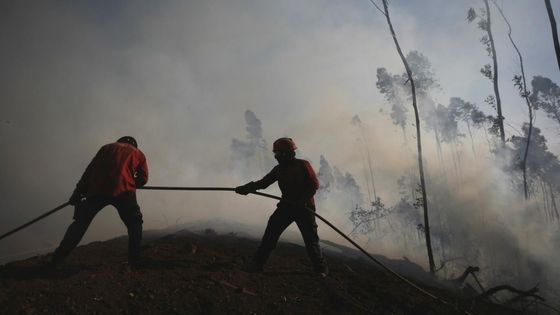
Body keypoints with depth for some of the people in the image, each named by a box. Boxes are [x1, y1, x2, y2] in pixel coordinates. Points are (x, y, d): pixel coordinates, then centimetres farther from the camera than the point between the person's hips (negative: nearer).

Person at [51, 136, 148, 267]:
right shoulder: (138, 154, 25)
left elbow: (90, 170, 18)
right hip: (123, 192, -2)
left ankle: (56, 260, 9)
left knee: (80, 223, 13)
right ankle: (135, 261, 4)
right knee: (134, 224, 15)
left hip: (98, 189, 2)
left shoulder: (107, 147, 29)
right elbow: (143, 178, 14)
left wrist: (78, 192, 16)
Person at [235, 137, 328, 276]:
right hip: (286, 206, 5)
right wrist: (246, 188, -7)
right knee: (271, 233, -6)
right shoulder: (279, 169, 9)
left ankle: (320, 268, 13)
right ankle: (257, 263, -3)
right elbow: (263, 182, 6)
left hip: (304, 207, -5)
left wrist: (303, 199, -23)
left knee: (311, 239, -2)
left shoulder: (303, 165, -8)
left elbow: (314, 184, -11)